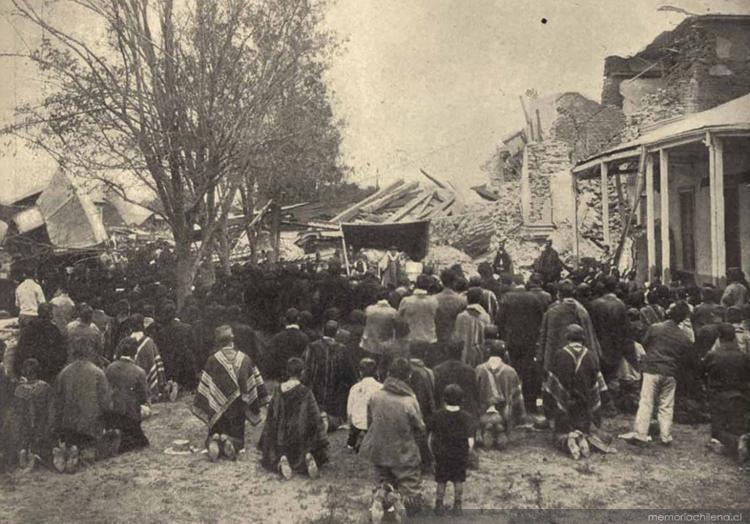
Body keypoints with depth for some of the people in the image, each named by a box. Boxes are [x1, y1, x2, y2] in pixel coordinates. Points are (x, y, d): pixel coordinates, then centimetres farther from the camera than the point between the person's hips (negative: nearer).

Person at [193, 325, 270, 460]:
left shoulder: (212, 360, -8)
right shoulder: (245, 359, -1)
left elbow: (204, 386, -6)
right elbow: (256, 382, 2)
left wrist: (199, 406, 2)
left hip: (217, 408, -1)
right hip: (238, 407, 1)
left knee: (214, 434, 15)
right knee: (237, 436, 13)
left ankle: (214, 443, -22)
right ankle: (231, 444, -23)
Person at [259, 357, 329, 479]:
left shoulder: (279, 390, -2)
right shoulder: (305, 392, -12)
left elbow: (271, 415, 5)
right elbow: (315, 416, -11)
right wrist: (322, 440, -3)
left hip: (281, 435, 2)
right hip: (300, 432, -2)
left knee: (273, 458, 21)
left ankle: (281, 461, -16)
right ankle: (308, 457, -18)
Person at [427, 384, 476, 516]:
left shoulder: (437, 417, -14)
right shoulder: (466, 418, -15)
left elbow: (431, 439, -8)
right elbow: (470, 442, -13)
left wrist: (434, 453, 8)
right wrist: (465, 452, 6)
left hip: (441, 457, 0)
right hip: (460, 457, 0)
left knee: (441, 482, 17)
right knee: (459, 483, 18)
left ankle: (439, 506, 25)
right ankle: (457, 507, 24)